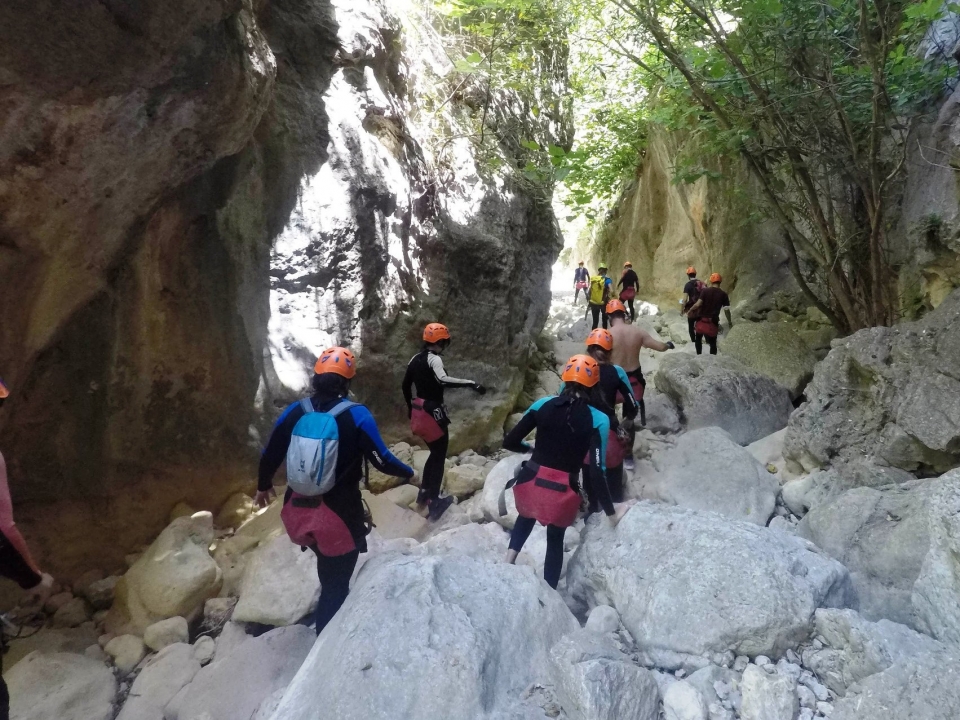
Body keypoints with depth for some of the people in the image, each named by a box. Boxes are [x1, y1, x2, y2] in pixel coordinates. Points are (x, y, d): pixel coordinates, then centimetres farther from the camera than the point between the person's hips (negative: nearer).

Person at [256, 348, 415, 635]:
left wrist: (263, 486, 23)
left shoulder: (294, 412, -4)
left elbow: (270, 456, 3)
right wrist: (409, 473, 6)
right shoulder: (357, 415, -15)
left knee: (329, 568, 32)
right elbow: (382, 460, -13)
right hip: (339, 515, -5)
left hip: (298, 512, 5)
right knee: (336, 582, 14)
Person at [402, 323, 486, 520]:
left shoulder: (415, 359, 10)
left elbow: (405, 385, 18)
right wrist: (471, 383, -36)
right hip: (433, 413, -8)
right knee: (439, 457, 3)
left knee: (434, 453, 23)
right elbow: (442, 380, -35)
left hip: (419, 412, 8)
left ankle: (424, 494, 32)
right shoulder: (434, 359, -16)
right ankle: (433, 504, 3)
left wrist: (410, 406, 30)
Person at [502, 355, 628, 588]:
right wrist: (611, 512, -3)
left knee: (527, 516, 36)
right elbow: (596, 473, -14)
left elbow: (510, 442, 1)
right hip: (562, 491, -2)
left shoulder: (543, 404, -1)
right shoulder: (598, 420, -8)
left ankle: (510, 558, 15)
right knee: (555, 539, 26)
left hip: (530, 482, 2)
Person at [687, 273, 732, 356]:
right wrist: (729, 321, 11)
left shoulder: (705, 291, -5)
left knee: (698, 338, 21)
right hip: (713, 322, 0)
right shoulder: (723, 294, -2)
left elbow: (698, 304, -15)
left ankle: (699, 355, 22)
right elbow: (726, 310, -2)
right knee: (713, 343, 10)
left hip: (702, 320, 0)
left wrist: (690, 310, 2)